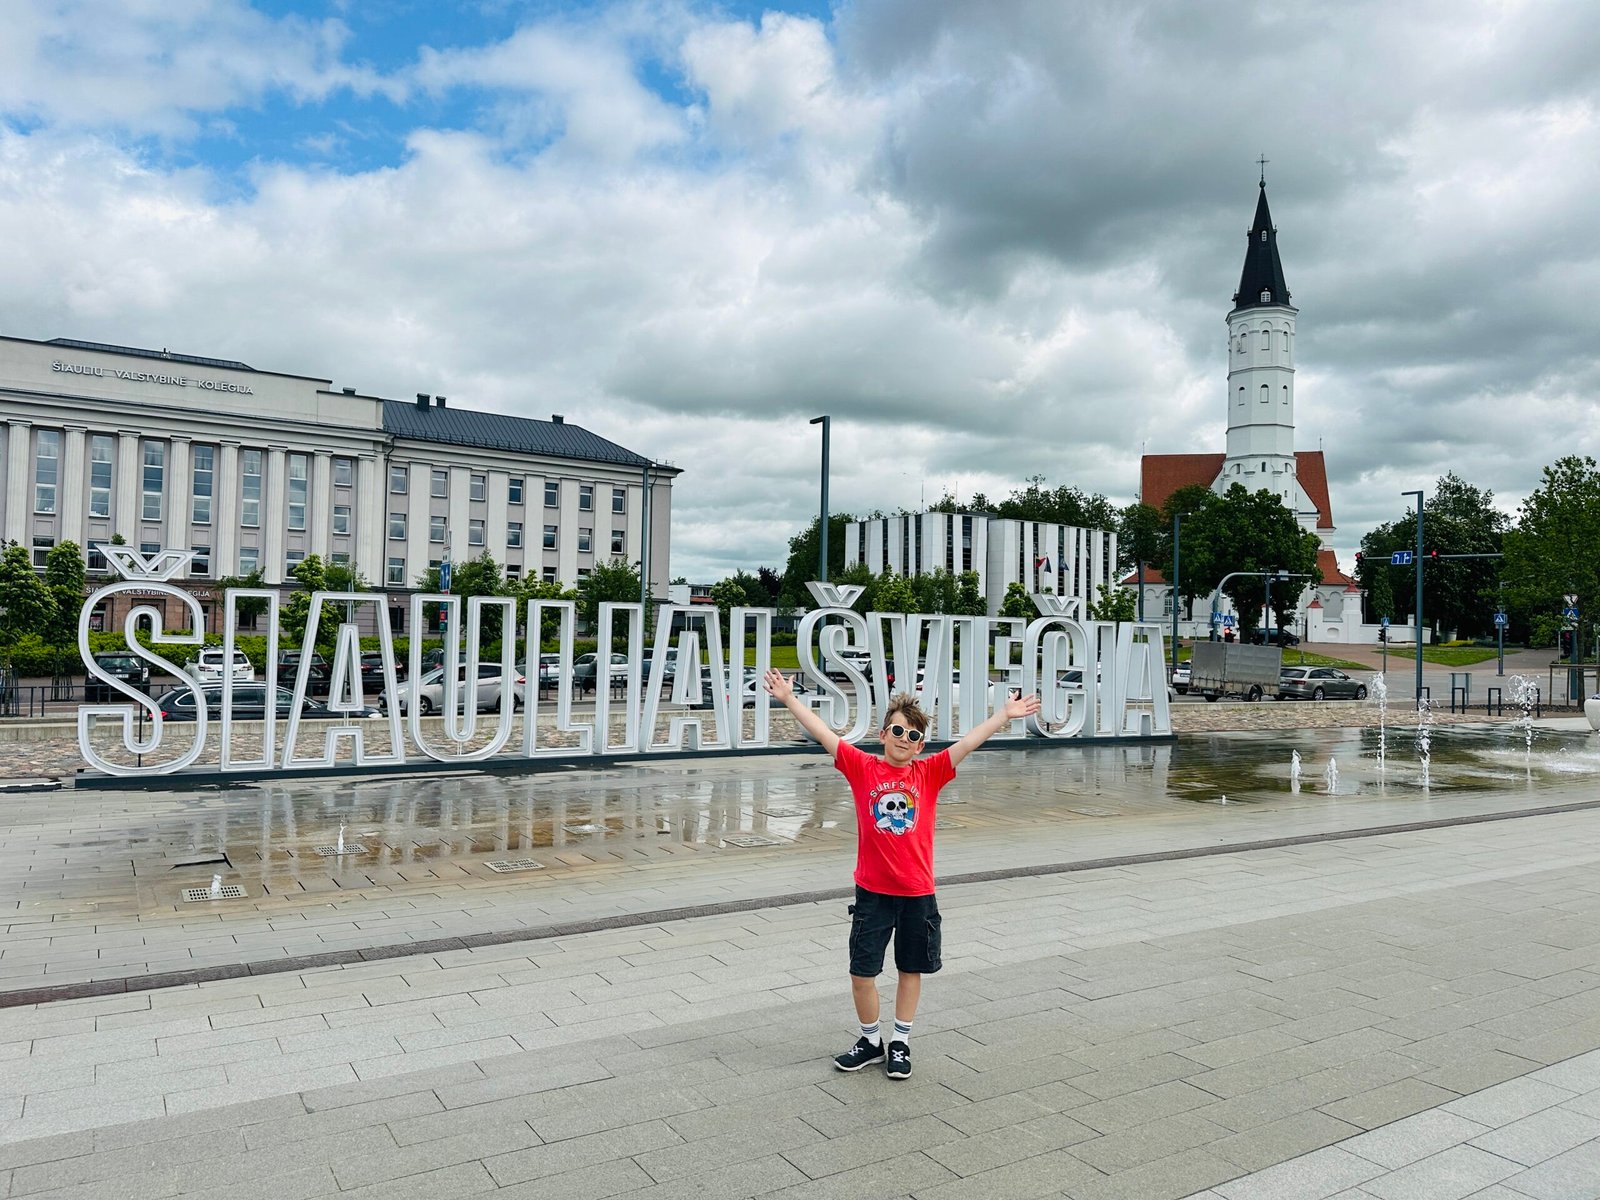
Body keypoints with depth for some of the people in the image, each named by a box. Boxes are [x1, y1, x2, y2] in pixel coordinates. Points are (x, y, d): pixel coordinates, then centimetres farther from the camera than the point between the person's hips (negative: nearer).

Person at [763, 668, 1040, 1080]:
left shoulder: (929, 773, -2)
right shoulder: (863, 768, -5)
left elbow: (969, 741, -7)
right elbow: (824, 734, -10)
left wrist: (1004, 714, -15)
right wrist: (789, 699, -15)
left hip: (918, 893, 1)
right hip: (872, 892, -1)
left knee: (911, 969, 14)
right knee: (861, 972, 5)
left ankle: (900, 1043, 32)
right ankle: (871, 1041, 28)